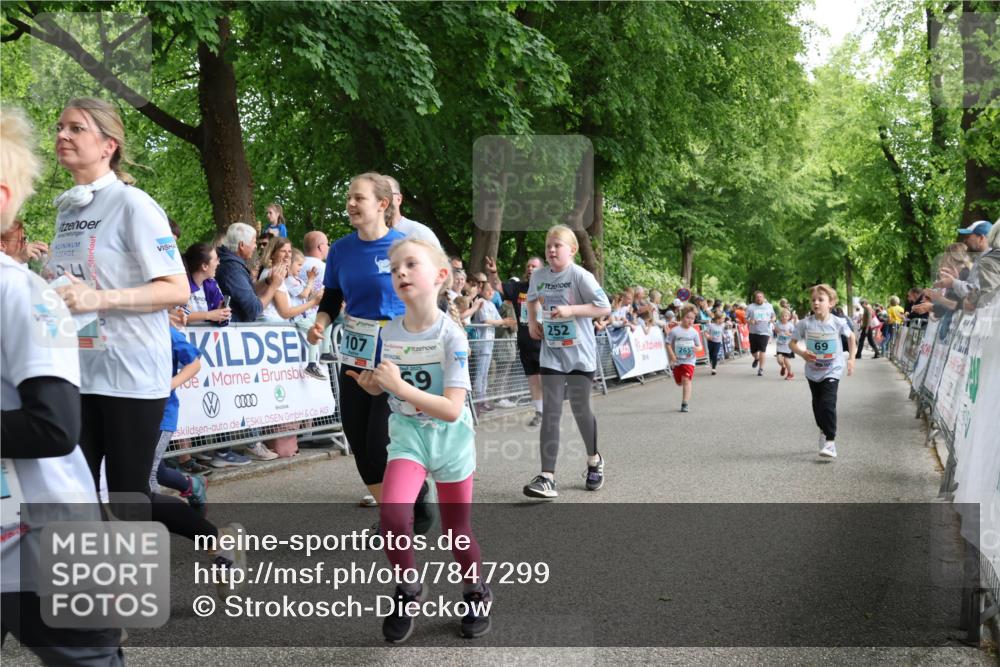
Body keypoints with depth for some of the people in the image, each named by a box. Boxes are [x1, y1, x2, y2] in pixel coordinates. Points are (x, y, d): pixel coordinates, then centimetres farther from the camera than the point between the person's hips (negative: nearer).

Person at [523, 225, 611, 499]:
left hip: (580, 353, -3)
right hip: (552, 353, 3)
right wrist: (532, 321, 7)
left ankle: (594, 460, 36)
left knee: (580, 409, 8)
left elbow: (605, 307, -14)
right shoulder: (538, 276, 2)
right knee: (550, 414, -4)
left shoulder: (580, 275, -12)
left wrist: (571, 310, -23)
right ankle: (547, 478, -8)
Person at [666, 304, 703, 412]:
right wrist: (672, 356, -14)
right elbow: (668, 344, -4)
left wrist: (697, 348, -20)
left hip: (689, 361, -1)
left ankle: (684, 404, -16)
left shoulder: (694, 332, -3)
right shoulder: (675, 331, -8)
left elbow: (699, 346, 4)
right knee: (679, 382, 15)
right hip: (677, 361, 1)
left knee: (686, 380, -17)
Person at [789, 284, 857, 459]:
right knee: (817, 404, 17)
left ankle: (830, 442, -11)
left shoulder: (838, 323, -14)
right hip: (813, 371, 3)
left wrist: (851, 358, 3)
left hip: (832, 371, -3)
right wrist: (802, 353, -23)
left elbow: (851, 336, 6)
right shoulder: (805, 324, -13)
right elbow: (792, 342, -4)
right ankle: (823, 431, 42)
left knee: (828, 404, -16)